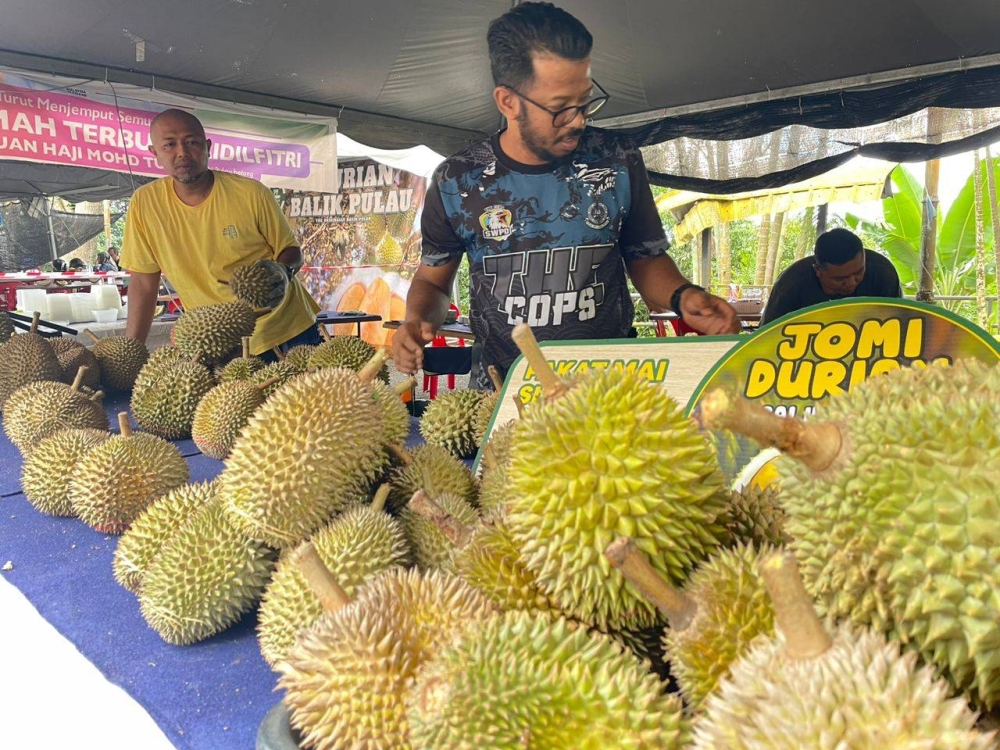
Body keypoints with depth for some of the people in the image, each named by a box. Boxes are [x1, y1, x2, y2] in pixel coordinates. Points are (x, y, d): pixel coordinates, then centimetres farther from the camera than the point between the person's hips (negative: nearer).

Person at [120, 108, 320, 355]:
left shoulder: (251, 193, -11)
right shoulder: (145, 202, -5)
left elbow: (292, 251, -1)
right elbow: (143, 281, 1)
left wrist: (283, 272, -24)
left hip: (288, 332, -1)